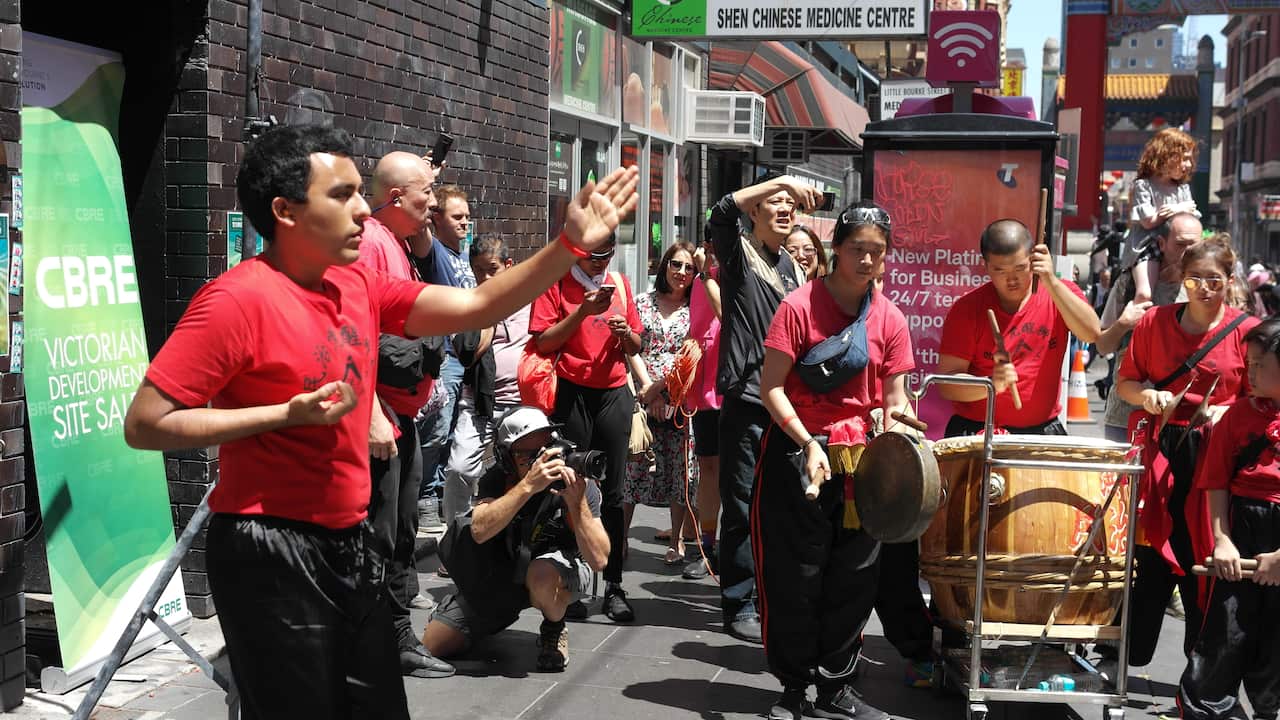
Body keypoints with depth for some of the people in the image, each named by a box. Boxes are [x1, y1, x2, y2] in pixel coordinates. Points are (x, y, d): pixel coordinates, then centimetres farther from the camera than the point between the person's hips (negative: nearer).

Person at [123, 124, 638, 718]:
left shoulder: (359, 286, 6)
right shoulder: (239, 299, -17)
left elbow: (475, 307, 8)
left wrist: (572, 245, -1)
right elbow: (145, 424, -18)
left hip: (349, 544, 8)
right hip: (272, 555, -8)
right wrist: (286, 414, -20)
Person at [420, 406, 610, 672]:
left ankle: (554, 630, -5)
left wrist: (576, 502, -43)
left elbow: (598, 560, -30)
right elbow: (480, 530, -36)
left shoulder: (578, 482, -22)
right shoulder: (498, 479, -16)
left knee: (541, 574, -38)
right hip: (503, 576, 2)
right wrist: (529, 485, -45)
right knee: (434, 644, -9)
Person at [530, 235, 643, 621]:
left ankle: (614, 587, 6)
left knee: (613, 492, 2)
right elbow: (543, 342, -8)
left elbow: (635, 347, 16)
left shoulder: (619, 283, 13)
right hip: (572, 393, -3)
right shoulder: (555, 282, 0)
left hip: (614, 393, 4)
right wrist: (582, 312, -17)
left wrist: (625, 333, -6)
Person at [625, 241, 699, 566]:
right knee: (634, 463, -2)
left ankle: (676, 540, 11)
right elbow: (632, 349, 4)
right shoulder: (643, 302, 9)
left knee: (680, 467, 2)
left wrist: (661, 386, -11)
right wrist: (648, 386, -8)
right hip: (643, 397, 0)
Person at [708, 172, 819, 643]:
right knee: (743, 508, -2)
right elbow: (721, 214, -23)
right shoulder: (738, 254, -1)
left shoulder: (789, 266, 17)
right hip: (747, 398, -6)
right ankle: (738, 606, 7)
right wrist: (780, 180, -25)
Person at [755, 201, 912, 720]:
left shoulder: (890, 321, 3)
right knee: (795, 575, 1)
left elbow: (894, 401, 5)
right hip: (796, 450, -4)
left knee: (855, 575, 7)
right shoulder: (800, 307, -9)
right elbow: (772, 388, -10)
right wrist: (809, 444, -20)